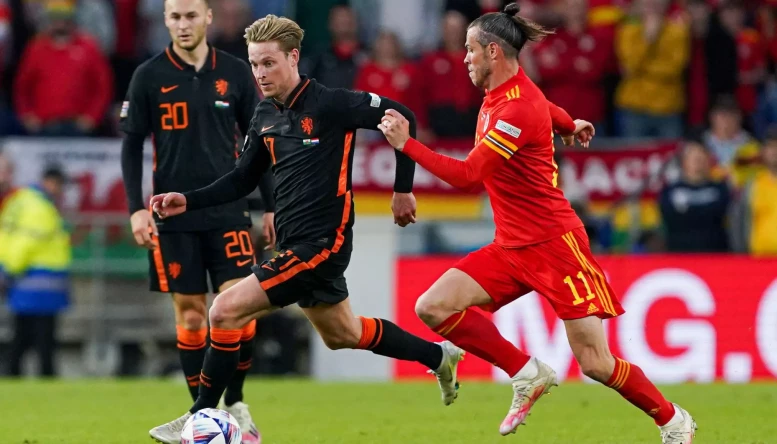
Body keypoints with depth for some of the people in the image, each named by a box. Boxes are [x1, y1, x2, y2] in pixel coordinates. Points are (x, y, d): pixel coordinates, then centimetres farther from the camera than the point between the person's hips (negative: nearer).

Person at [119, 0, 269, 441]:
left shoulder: (237, 73, 4)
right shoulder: (149, 76, 0)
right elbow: (132, 144, 4)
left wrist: (272, 206, 6)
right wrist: (137, 208, -5)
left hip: (228, 210, 1)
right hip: (174, 216, 0)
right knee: (190, 313, 1)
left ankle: (235, 403, 8)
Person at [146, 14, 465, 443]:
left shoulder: (328, 103, -15)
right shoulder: (265, 115, 8)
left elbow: (401, 118, -10)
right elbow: (242, 180, 15)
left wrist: (403, 190, -5)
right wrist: (188, 201, 0)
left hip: (321, 241, -9)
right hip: (293, 243, 9)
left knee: (225, 311, -17)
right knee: (341, 334, 25)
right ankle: (439, 356, 43)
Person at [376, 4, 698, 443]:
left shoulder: (518, 110, -22)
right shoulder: (500, 91, 5)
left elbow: (465, 175, -26)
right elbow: (540, 105, 30)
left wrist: (406, 144, -21)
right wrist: (567, 125, 49)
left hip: (554, 244, -9)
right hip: (511, 247, 9)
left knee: (596, 363, -7)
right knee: (433, 307, -8)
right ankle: (528, 374, 2)